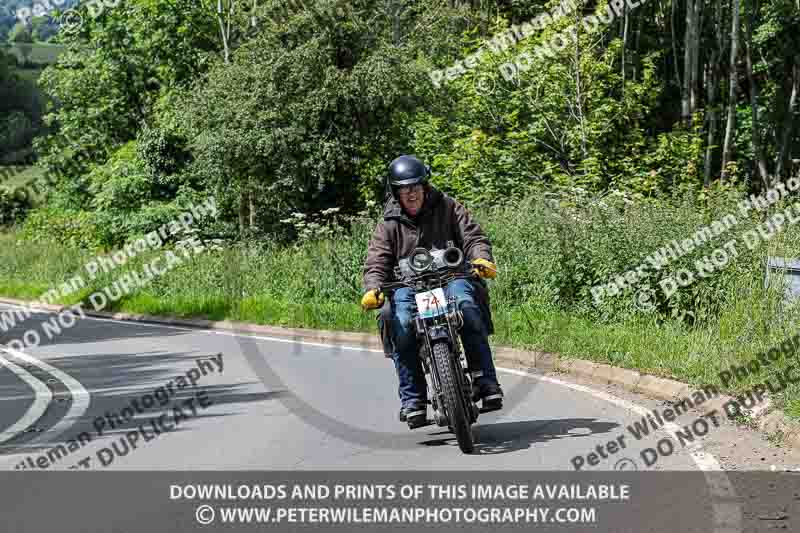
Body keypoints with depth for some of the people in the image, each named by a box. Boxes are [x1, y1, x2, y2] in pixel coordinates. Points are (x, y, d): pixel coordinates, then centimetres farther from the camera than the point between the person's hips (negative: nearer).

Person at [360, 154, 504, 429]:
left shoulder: (448, 208, 11)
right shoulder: (389, 224, 11)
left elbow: (473, 237, 3)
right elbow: (377, 263, 2)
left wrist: (482, 259, -20)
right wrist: (372, 289, -19)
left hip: (451, 276, -1)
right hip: (408, 285, 1)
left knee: (467, 305, -34)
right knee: (401, 325, -29)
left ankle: (486, 382, -30)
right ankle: (413, 401, -21)